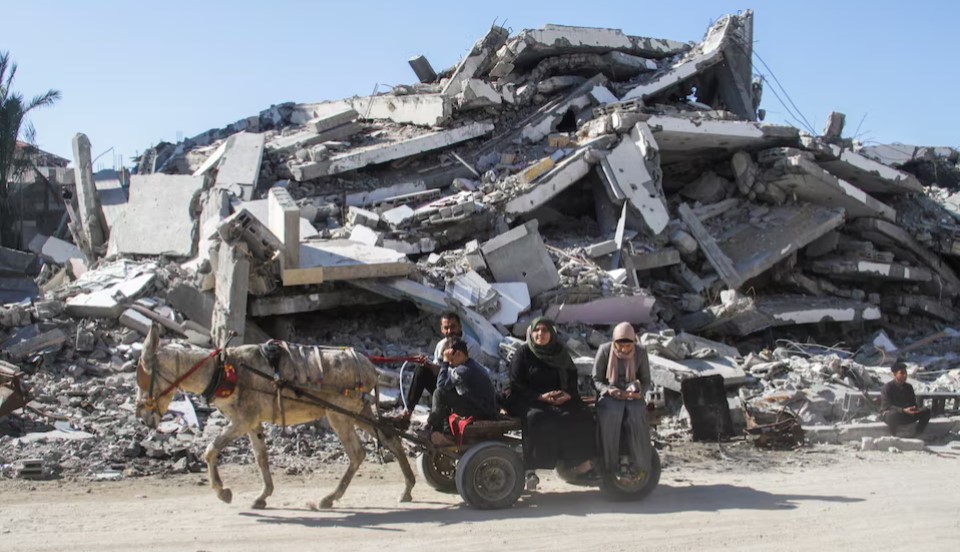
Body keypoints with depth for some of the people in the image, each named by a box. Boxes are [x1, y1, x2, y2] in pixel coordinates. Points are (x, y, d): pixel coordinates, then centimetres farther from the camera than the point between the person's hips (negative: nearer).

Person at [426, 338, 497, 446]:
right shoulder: (474, 365, 13)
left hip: (481, 414, -10)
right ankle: (437, 432, 16)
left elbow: (441, 384, -15)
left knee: (440, 394, -13)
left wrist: (445, 361, -8)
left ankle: (431, 424, 11)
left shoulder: (463, 370, -21)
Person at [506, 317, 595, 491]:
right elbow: (516, 385, -5)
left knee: (579, 416, -23)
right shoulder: (522, 353, 1)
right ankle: (529, 469, -34)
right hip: (529, 400, -4)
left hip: (561, 398, 4)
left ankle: (581, 462, -20)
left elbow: (572, 379, 13)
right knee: (536, 419, -35)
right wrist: (541, 397, -18)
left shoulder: (560, 352, 13)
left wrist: (568, 394, -10)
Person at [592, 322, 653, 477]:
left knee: (636, 414, -33)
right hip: (609, 396, -1)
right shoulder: (604, 350, -5)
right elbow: (596, 379, -1)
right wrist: (608, 390, -20)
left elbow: (646, 381, 6)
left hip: (632, 396, 1)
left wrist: (639, 392, -16)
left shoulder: (640, 354, 0)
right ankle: (610, 465, -29)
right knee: (611, 413, -35)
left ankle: (639, 466, -24)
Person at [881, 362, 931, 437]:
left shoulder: (908, 387, 5)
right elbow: (886, 406, -22)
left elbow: (913, 403, 10)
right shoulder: (887, 387, -14)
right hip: (888, 414, -6)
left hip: (905, 415, 6)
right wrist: (903, 410, -34)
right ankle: (893, 436, -19)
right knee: (894, 414, -43)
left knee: (926, 411, -12)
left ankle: (917, 435, -8)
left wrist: (914, 410, -15)